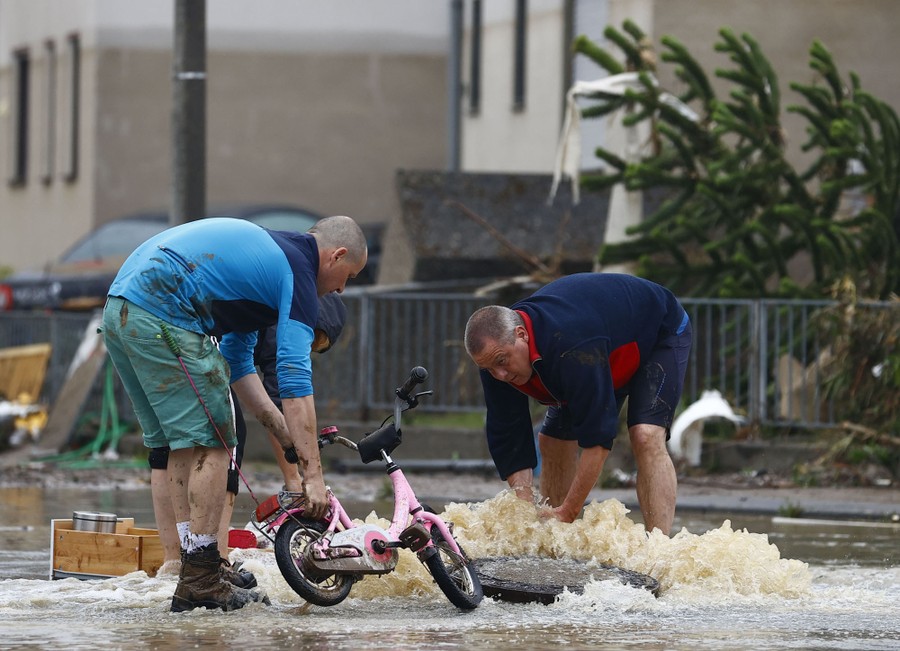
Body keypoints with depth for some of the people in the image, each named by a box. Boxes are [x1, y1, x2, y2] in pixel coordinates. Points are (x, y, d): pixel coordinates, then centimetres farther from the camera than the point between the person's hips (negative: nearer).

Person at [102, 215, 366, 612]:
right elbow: (295, 381, -7)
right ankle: (201, 583, -2)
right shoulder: (297, 272, 0)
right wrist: (313, 474, -6)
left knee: (183, 446, 16)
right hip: (164, 321, -10)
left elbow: (238, 361, 32)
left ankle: (195, 576, 16)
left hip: (118, 311, 10)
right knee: (211, 444, -2)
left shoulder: (265, 251, 29)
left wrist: (287, 438, 29)